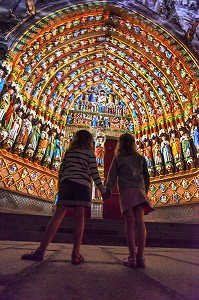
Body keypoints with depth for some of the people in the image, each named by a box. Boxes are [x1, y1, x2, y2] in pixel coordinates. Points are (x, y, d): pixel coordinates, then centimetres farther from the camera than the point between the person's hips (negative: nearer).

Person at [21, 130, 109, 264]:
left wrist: (60, 187, 19)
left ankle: (40, 251, -3)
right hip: (82, 186, -3)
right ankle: (76, 254, -4)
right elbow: (94, 174, -1)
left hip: (66, 184, 3)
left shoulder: (69, 152, 18)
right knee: (79, 218, -2)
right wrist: (103, 191, 2)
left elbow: (61, 170, 13)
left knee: (58, 216, 0)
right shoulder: (90, 153, 7)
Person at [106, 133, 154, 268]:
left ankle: (132, 257, -4)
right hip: (140, 191, 2)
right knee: (140, 222, -2)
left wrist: (108, 190, 0)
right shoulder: (141, 158, 18)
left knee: (130, 223, -3)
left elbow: (112, 176, 3)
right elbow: (146, 176, 17)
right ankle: (140, 257, -3)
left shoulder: (118, 158, 11)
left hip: (126, 191, -2)